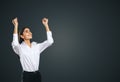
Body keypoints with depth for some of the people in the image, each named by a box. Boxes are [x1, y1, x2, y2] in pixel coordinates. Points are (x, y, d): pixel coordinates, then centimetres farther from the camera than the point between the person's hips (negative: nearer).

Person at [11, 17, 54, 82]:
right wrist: (16, 25, -31)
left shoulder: (36, 46, 5)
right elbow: (15, 44, -31)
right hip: (27, 75, -4)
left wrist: (46, 25, -9)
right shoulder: (20, 48, -7)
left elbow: (50, 41, -6)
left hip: (37, 75, 4)